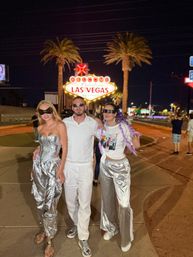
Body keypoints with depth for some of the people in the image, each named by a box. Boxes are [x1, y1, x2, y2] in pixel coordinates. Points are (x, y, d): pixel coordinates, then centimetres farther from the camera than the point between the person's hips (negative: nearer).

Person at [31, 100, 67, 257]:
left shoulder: (60, 125, -10)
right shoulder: (40, 128, 8)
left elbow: (65, 148, -10)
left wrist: (61, 169, -14)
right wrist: (36, 151, 6)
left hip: (53, 167, -6)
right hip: (38, 166, 6)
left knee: (50, 205, 1)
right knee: (40, 201, 16)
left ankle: (50, 240, 21)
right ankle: (45, 229, 40)